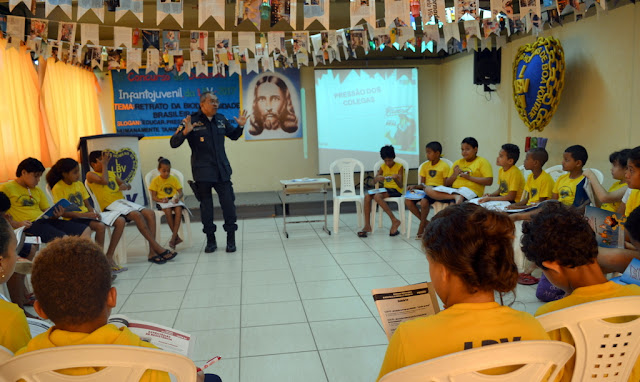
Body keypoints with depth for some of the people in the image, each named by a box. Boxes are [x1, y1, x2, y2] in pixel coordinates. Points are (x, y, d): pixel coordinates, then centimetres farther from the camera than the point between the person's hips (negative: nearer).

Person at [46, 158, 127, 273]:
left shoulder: (79, 184, 14)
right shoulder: (58, 188, -8)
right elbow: (62, 212, -15)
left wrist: (94, 212, -8)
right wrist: (84, 214, -24)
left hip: (86, 215, 8)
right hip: (73, 219, -7)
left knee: (120, 221, -8)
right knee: (100, 226, -35)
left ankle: (109, 257, -7)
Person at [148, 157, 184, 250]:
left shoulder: (174, 178, 10)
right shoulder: (155, 180, 4)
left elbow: (181, 192, 6)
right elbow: (153, 196, 1)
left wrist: (178, 197, -18)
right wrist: (161, 200, -20)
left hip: (174, 200, 2)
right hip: (162, 202, -1)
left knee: (179, 209, -33)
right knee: (168, 210, -35)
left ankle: (173, 238, -35)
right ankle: (176, 237, -24)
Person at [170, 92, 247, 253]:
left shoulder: (221, 119, 7)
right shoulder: (192, 120, -6)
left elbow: (233, 135, 24)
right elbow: (174, 143, -8)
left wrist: (240, 126, 5)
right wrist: (185, 132, -25)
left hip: (222, 170, 3)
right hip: (202, 172, -3)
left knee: (228, 203, 1)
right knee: (206, 206, 7)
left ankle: (231, 239, 15)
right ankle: (211, 240, 20)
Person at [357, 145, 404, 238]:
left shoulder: (399, 167, -3)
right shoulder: (383, 167, 11)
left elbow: (400, 186, -9)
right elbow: (374, 181, 5)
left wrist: (395, 179, -31)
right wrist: (378, 178, -19)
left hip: (396, 190, -5)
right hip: (385, 189, 5)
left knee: (377, 196, -33)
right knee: (367, 196, -23)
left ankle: (394, 221, -27)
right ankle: (367, 225, -21)